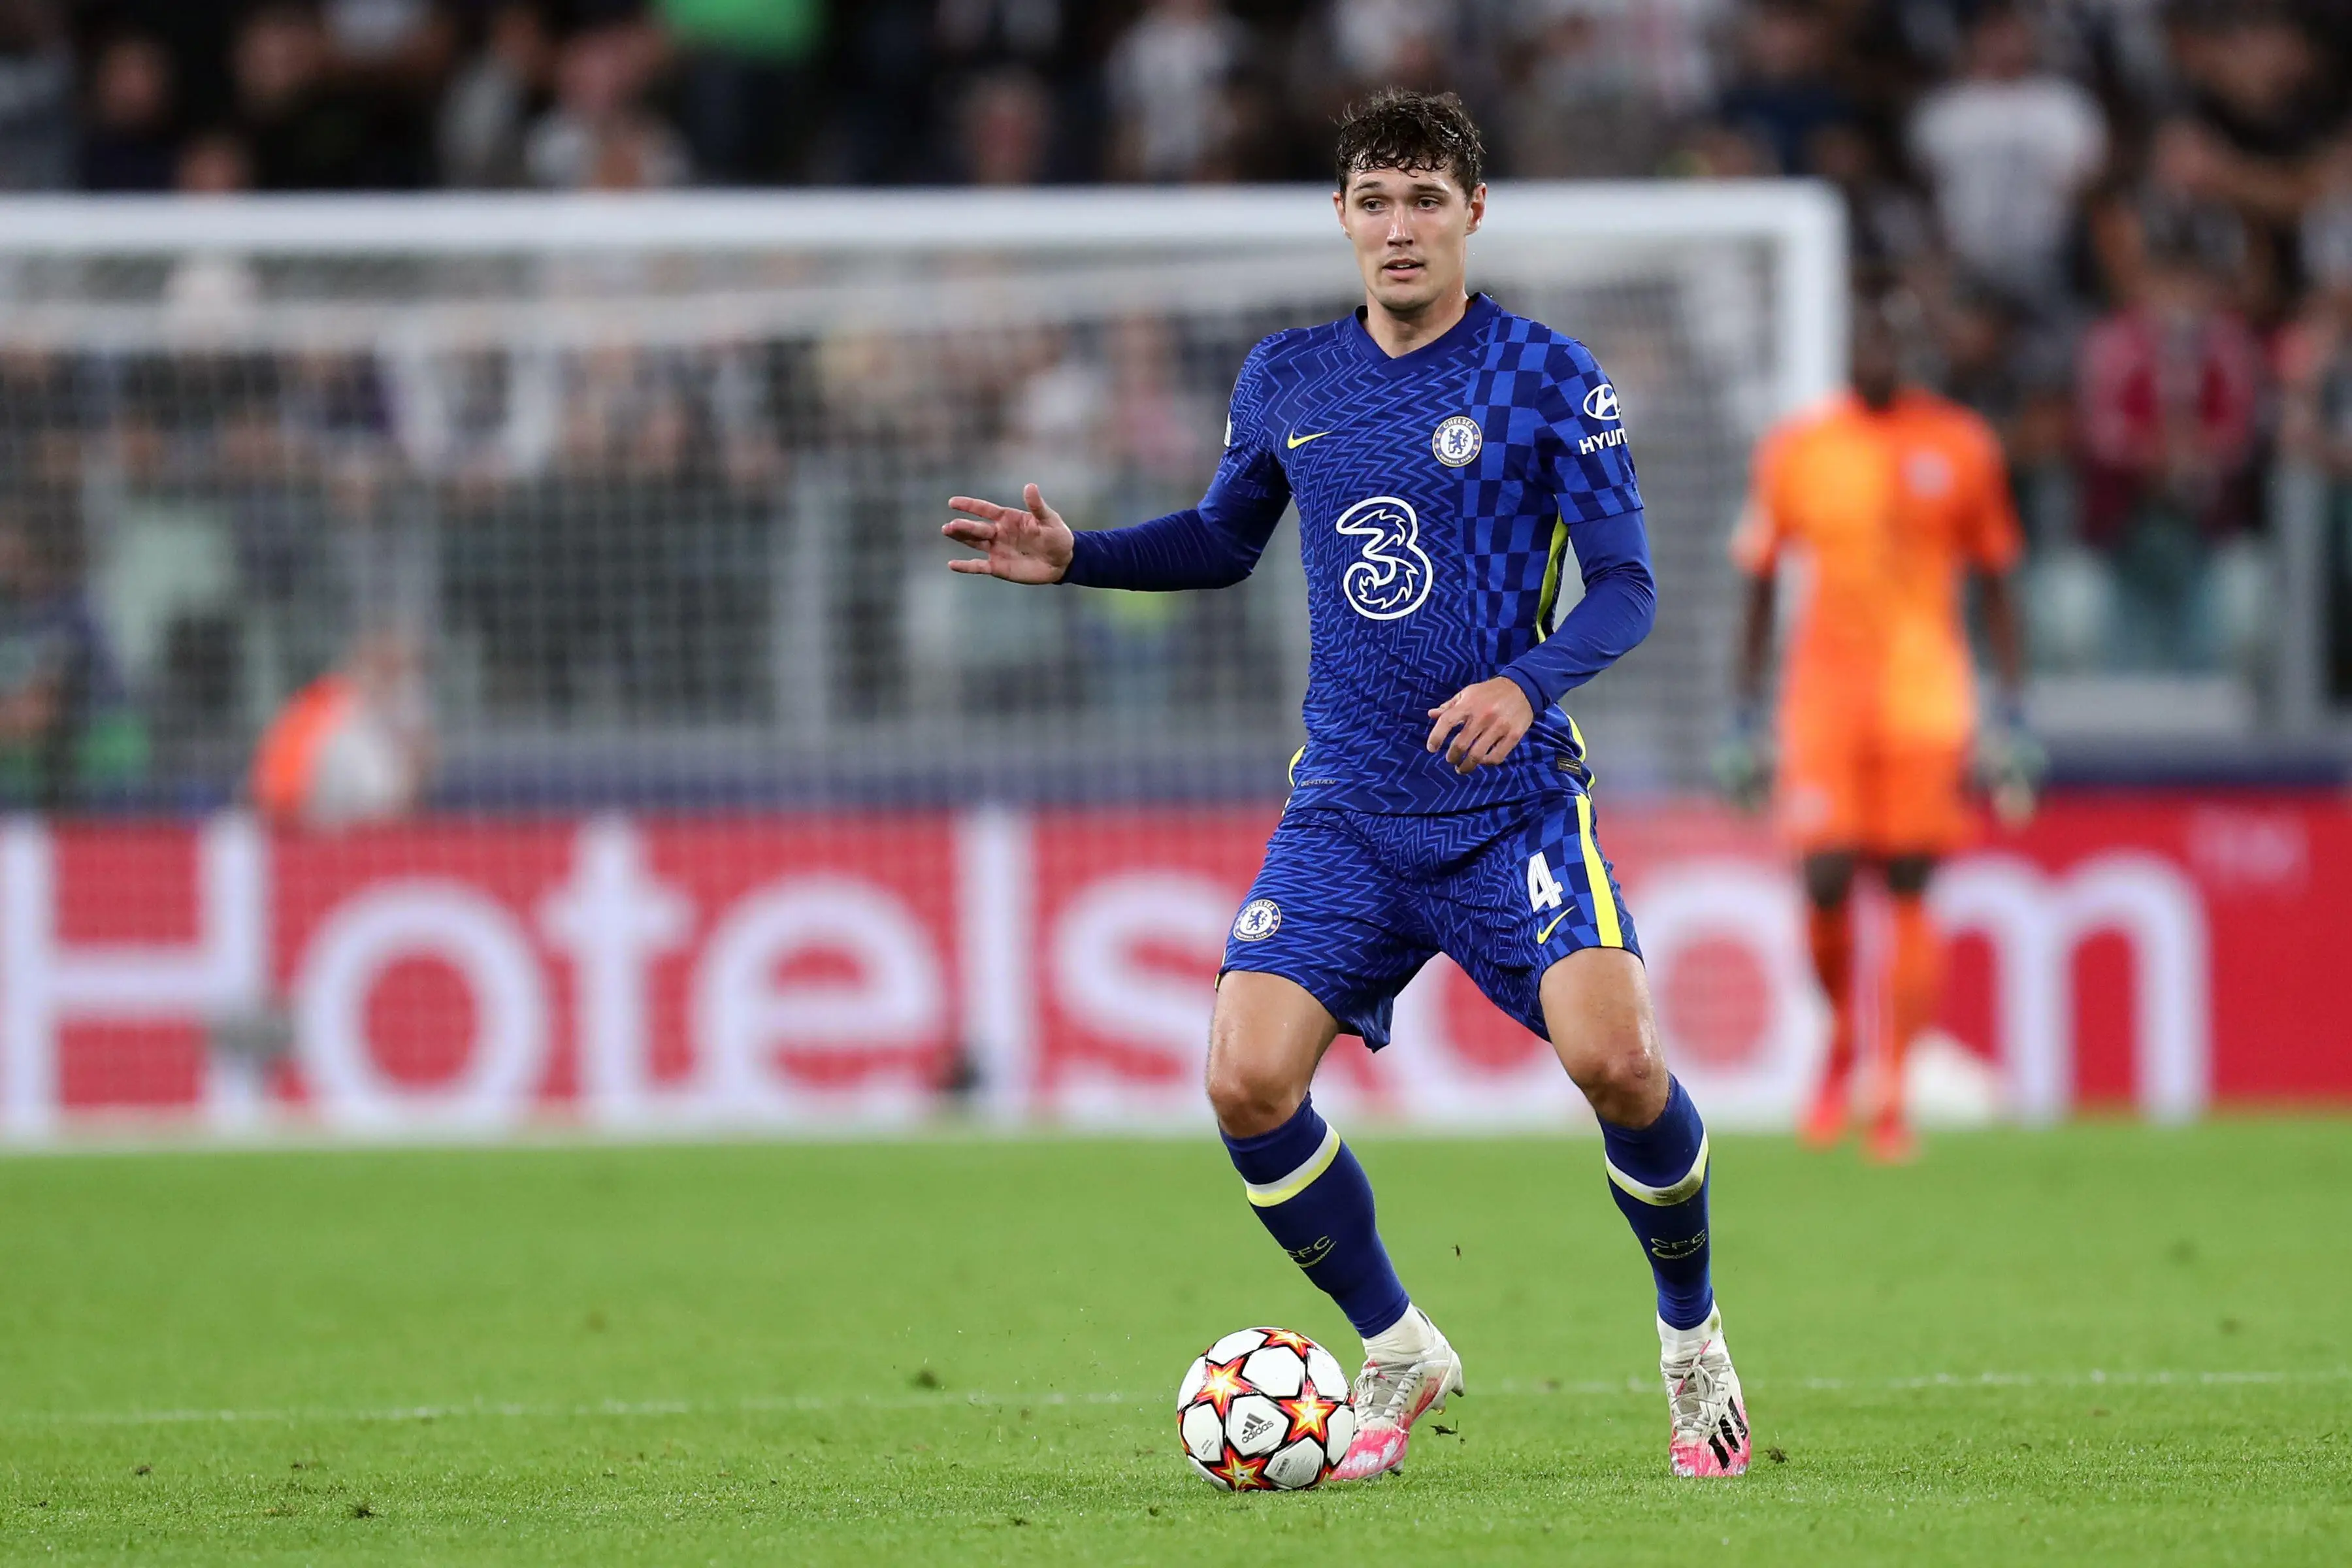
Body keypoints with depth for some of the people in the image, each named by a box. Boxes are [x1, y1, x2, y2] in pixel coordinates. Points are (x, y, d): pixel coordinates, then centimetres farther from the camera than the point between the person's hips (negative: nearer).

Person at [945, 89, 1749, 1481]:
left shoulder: (1548, 379, -4)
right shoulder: (1287, 380, 9)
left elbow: (1627, 591, -6)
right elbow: (1224, 541, 25)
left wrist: (1525, 684, -24)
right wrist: (1076, 557, 8)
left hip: (1512, 797, -4)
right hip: (1349, 807, 4)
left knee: (1616, 1061, -22)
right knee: (1247, 1083, -13)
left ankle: (1693, 1334, 7)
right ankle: (1398, 1355, 11)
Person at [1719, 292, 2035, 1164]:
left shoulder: (1960, 449, 3)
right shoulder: (1797, 451, 4)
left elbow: (1995, 591, 9)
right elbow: (1759, 591, 10)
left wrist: (2013, 721, 4)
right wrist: (1746, 725, 8)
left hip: (1925, 692, 0)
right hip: (1825, 691, 0)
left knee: (1910, 889, -4)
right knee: (1826, 885, -9)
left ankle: (1892, 1099, 1)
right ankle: (1840, 1044, 19)